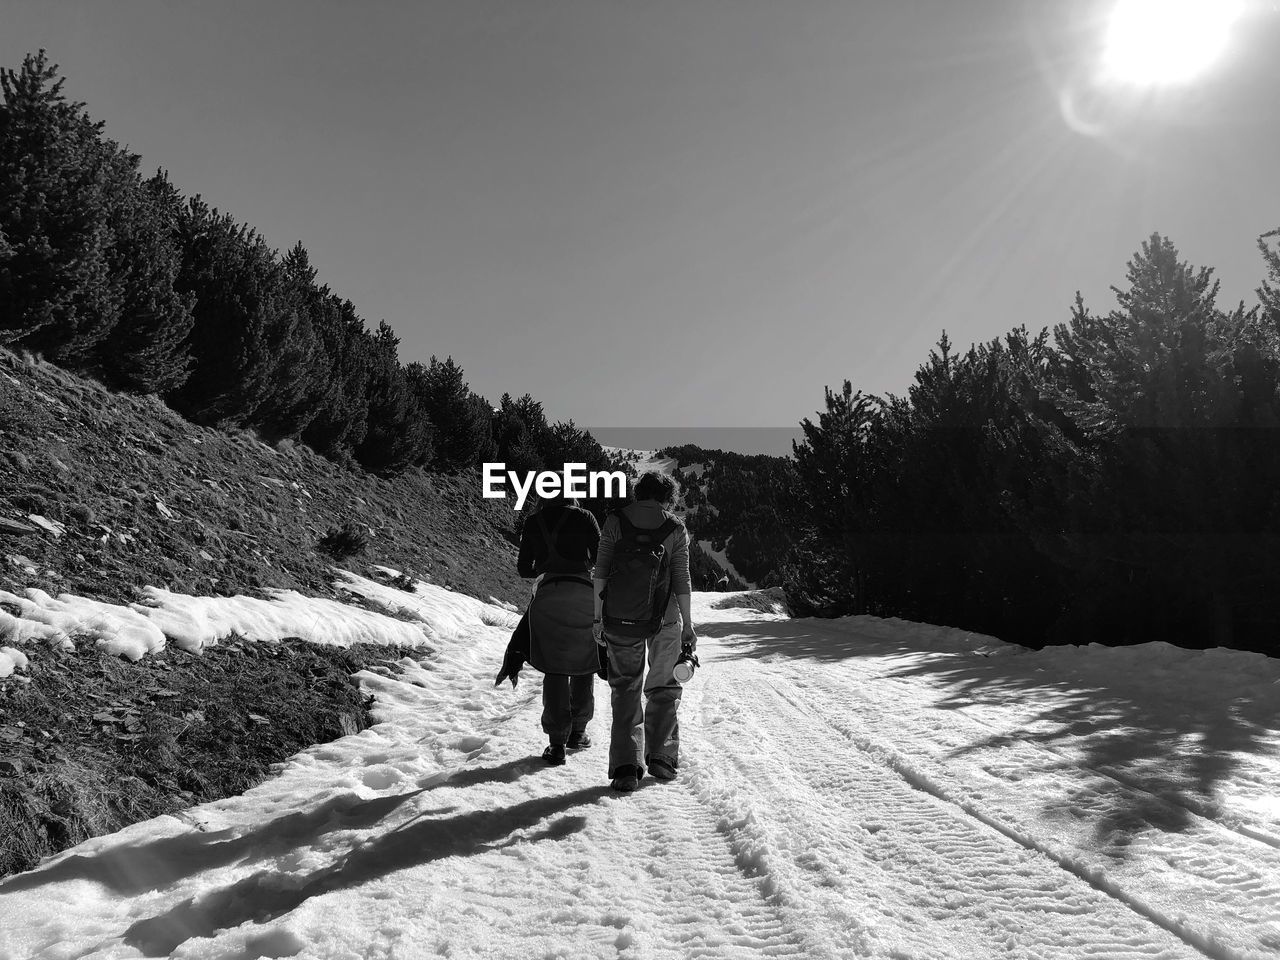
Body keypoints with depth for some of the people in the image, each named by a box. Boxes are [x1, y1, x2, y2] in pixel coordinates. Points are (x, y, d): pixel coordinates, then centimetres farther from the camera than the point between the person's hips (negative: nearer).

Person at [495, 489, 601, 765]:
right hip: (583, 594, -1)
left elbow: (524, 569, 12)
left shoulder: (533, 523, 10)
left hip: (547, 595, 1)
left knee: (554, 670, 4)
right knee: (584, 665, 16)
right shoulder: (583, 517, 5)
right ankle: (577, 732, 23)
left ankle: (557, 743, 0)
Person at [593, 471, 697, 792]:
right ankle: (661, 755, 14)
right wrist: (688, 626, 6)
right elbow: (682, 581, -2)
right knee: (664, 687, 17)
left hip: (621, 616, 1)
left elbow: (600, 572, -2)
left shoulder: (616, 521, 0)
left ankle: (626, 766, 0)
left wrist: (598, 616, 4)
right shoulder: (675, 529, -2)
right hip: (664, 618, 0)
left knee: (626, 688, 9)